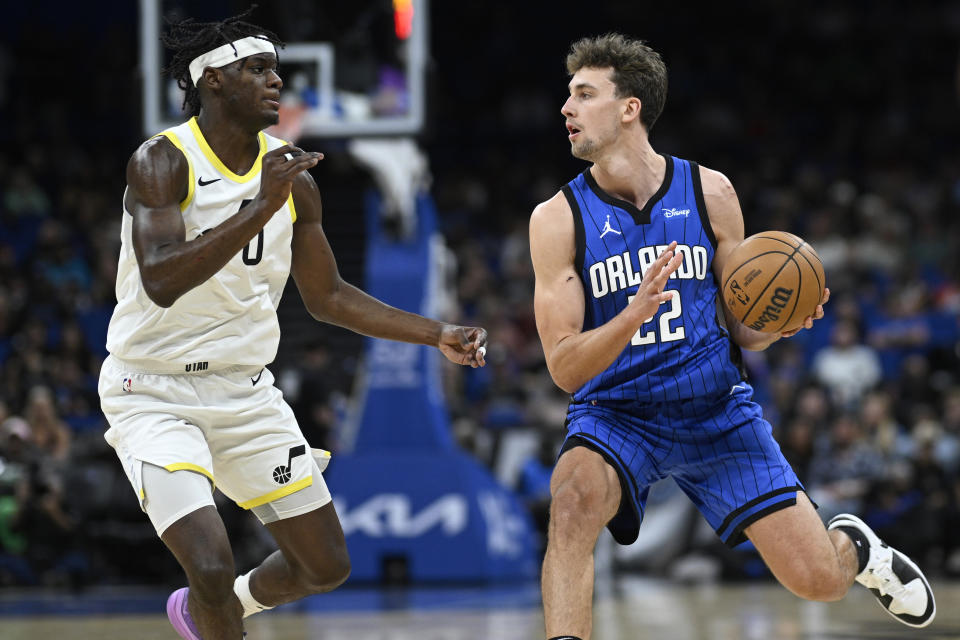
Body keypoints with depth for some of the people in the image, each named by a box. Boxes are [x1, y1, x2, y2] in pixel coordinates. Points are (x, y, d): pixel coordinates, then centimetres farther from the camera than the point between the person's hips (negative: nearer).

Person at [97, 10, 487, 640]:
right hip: (153, 393, -6)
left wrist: (439, 336, 8)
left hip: (245, 391, 6)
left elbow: (328, 296, 14)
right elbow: (161, 282, -32)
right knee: (212, 567, -23)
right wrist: (260, 209, -37)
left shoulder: (292, 177, 1)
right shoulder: (162, 161, -17)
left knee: (327, 566, 10)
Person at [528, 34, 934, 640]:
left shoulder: (709, 192, -2)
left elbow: (743, 328, 7)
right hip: (615, 414, -1)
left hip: (714, 407, 2)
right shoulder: (558, 219, -8)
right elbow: (564, 368, -14)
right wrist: (634, 316, -32)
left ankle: (851, 545, 34)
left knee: (818, 580, -2)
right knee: (573, 499, -36)